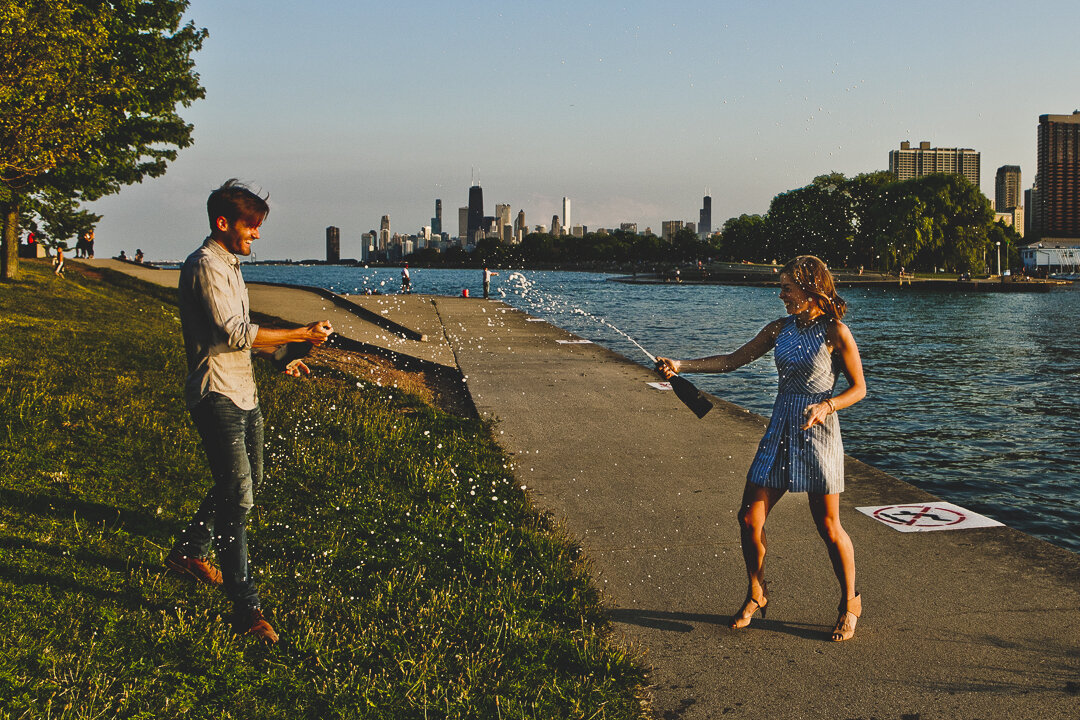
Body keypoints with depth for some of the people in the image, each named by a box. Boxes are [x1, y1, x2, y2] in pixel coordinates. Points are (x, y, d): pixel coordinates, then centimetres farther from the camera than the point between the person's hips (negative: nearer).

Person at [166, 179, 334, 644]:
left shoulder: (229, 265, 18)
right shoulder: (205, 267, -14)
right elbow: (235, 332, -22)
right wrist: (301, 335, -20)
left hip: (243, 393, 10)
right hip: (217, 396, -10)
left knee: (248, 480, 20)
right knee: (237, 497, -13)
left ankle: (188, 552, 38)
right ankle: (246, 609, -11)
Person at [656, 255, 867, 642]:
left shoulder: (835, 332, -7)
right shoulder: (781, 329, 9)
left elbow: (858, 388, -2)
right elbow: (733, 360, 10)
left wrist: (826, 406, -20)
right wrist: (682, 366, 1)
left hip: (817, 433, -5)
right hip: (779, 432, 5)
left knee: (828, 526, 2)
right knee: (750, 517, 1)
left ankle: (850, 603, 24)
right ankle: (756, 595, 23)